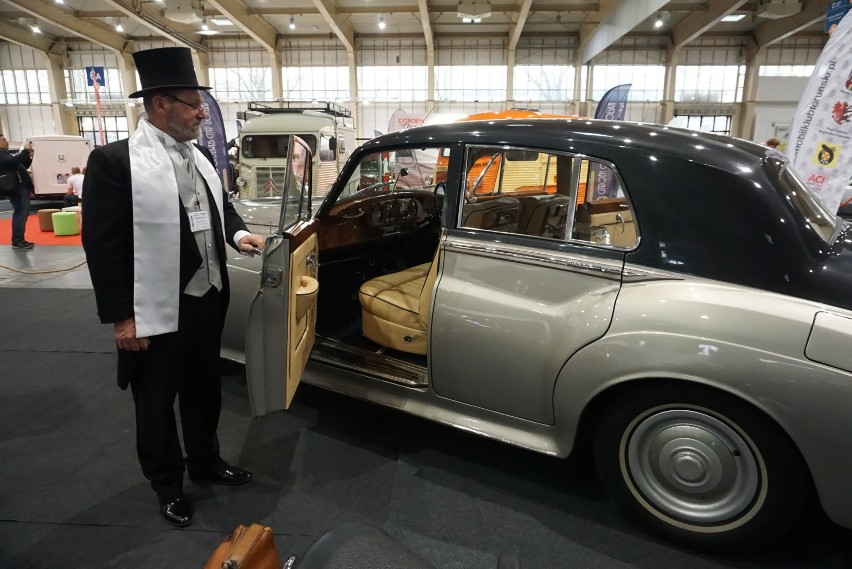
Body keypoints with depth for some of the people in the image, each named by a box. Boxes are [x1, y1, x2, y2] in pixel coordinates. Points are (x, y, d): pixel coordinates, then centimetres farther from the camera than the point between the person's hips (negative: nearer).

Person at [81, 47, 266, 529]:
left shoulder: (201, 155, 6)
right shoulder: (114, 160, -15)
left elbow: (221, 205, 21)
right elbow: (102, 244, -15)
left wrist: (237, 233, -1)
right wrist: (121, 317, -15)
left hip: (209, 301, 6)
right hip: (157, 312, -6)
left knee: (204, 391, 22)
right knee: (157, 403, 14)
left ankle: (206, 461, 44)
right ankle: (167, 483, 36)